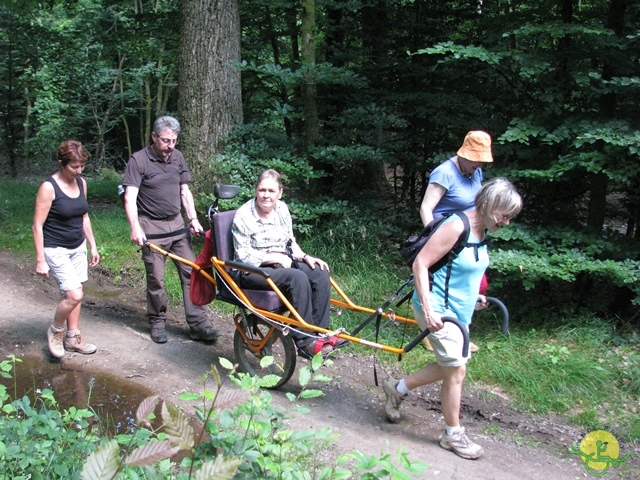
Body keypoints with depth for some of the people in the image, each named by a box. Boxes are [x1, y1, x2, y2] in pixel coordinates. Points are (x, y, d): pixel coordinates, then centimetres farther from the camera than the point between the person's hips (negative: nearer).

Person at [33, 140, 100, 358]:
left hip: (78, 247, 7)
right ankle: (55, 332, 13)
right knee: (74, 295, -12)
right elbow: (37, 226, -15)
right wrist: (40, 260, -16)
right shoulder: (49, 187, -18)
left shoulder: (81, 183, 2)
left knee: (75, 293, 10)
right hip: (56, 250, -6)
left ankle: (73, 337, 24)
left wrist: (93, 246, 15)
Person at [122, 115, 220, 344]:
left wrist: (193, 218, 3)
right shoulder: (138, 160, -9)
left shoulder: (177, 157, 8)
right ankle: (157, 323, 18)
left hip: (177, 224, 5)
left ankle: (198, 324, 2)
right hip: (152, 227, -5)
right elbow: (130, 197, -16)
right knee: (155, 279, 0)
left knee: (191, 273, -1)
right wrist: (135, 228, -29)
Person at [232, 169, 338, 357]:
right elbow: (244, 256, -15)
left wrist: (306, 257, -4)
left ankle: (320, 333, -12)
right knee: (297, 278, -32)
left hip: (281, 264, 7)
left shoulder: (282, 209, 7)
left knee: (320, 273, -17)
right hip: (252, 271, -7)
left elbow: (291, 243, 14)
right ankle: (305, 341, -26)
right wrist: (276, 257, -18)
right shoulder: (243, 216, -12)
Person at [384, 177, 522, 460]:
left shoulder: (480, 231, 6)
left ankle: (397, 388, 32)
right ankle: (453, 435, 15)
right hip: (438, 311, -10)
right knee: (456, 370, -2)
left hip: (458, 312, 10)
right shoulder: (456, 227, -22)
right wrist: (428, 309, -29)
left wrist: (472, 296, 23)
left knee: (450, 366, 17)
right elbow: (420, 263, -25)